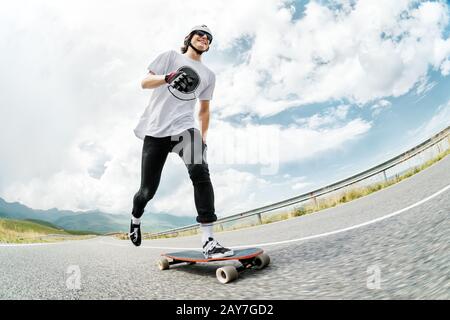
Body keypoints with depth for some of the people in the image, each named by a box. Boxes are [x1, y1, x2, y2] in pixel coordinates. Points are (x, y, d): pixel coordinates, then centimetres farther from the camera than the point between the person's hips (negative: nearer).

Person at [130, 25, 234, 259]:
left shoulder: (209, 75, 22)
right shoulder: (171, 57, 12)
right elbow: (145, 83, 1)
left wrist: (203, 137, 16)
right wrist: (168, 77, -18)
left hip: (184, 127, 2)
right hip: (156, 129, -2)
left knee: (200, 172, -28)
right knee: (147, 190, -1)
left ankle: (209, 241, -29)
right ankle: (135, 218, 35)